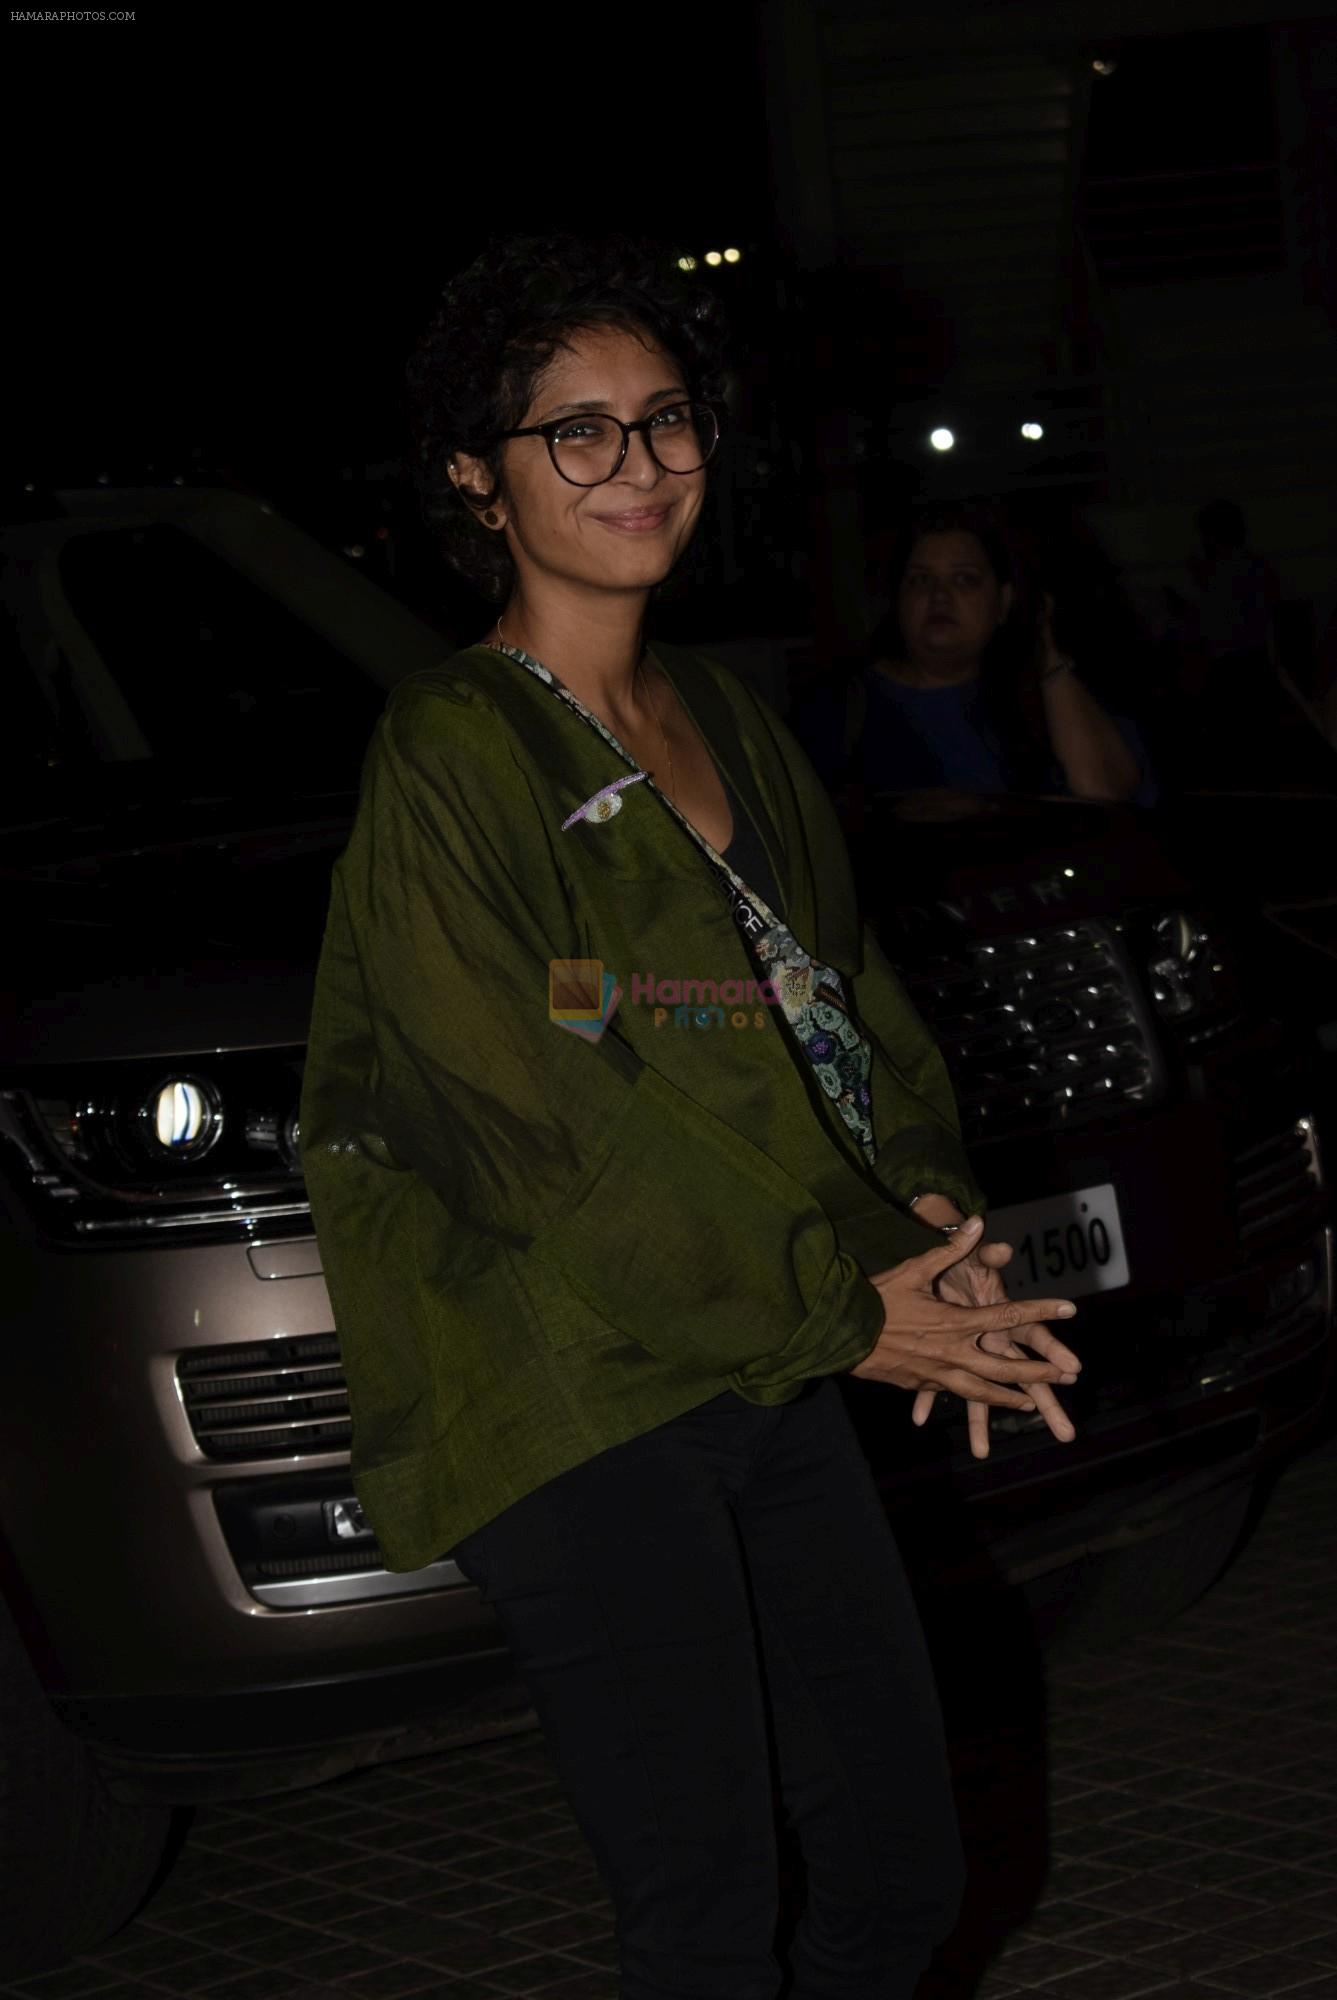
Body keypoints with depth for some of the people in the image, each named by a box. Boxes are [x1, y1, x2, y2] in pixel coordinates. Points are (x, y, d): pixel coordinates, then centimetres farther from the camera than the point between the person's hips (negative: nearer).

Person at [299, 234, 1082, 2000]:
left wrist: (925, 1220, -4)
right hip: (575, 1402, -7)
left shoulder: (720, 720, 14)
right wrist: (841, 1306, -13)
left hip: (764, 1368, 7)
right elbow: (559, 1124, -16)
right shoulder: (451, 753, -11)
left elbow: (843, 991, 14)